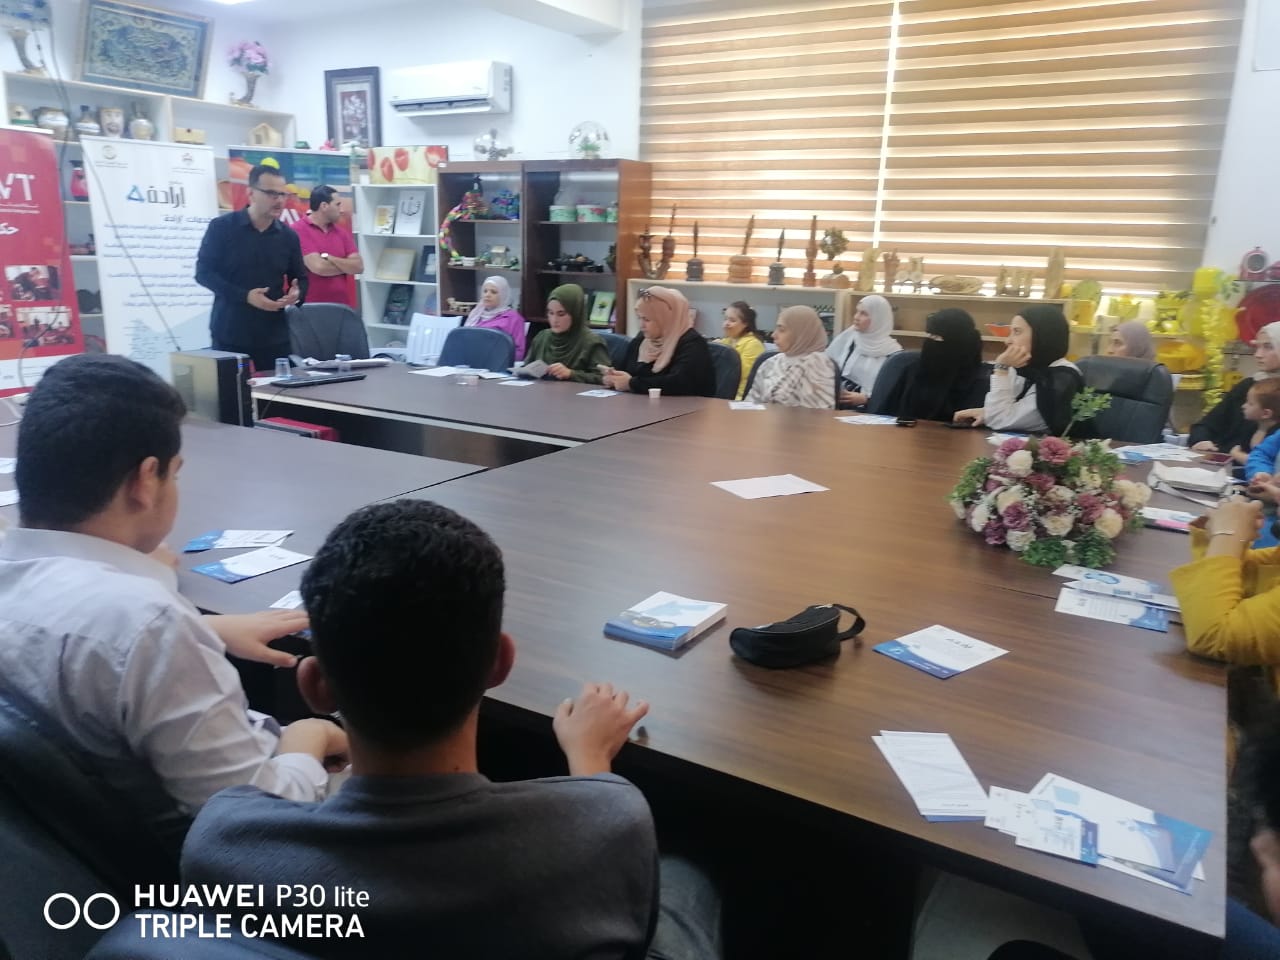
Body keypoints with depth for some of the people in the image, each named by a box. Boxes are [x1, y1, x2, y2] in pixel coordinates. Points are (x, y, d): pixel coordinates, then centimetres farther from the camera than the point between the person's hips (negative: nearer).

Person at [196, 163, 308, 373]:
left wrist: (297, 293, -10)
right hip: (229, 334, -3)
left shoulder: (288, 236, 8)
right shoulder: (222, 227, -3)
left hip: (274, 335, 3)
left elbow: (300, 278, 16)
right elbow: (203, 272, -5)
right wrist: (245, 296, -17)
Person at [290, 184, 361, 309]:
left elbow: (359, 266, 0)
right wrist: (346, 265, -2)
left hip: (341, 306, 5)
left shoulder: (342, 232, 10)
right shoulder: (299, 230, -8)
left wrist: (328, 258, -11)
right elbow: (318, 267, -18)